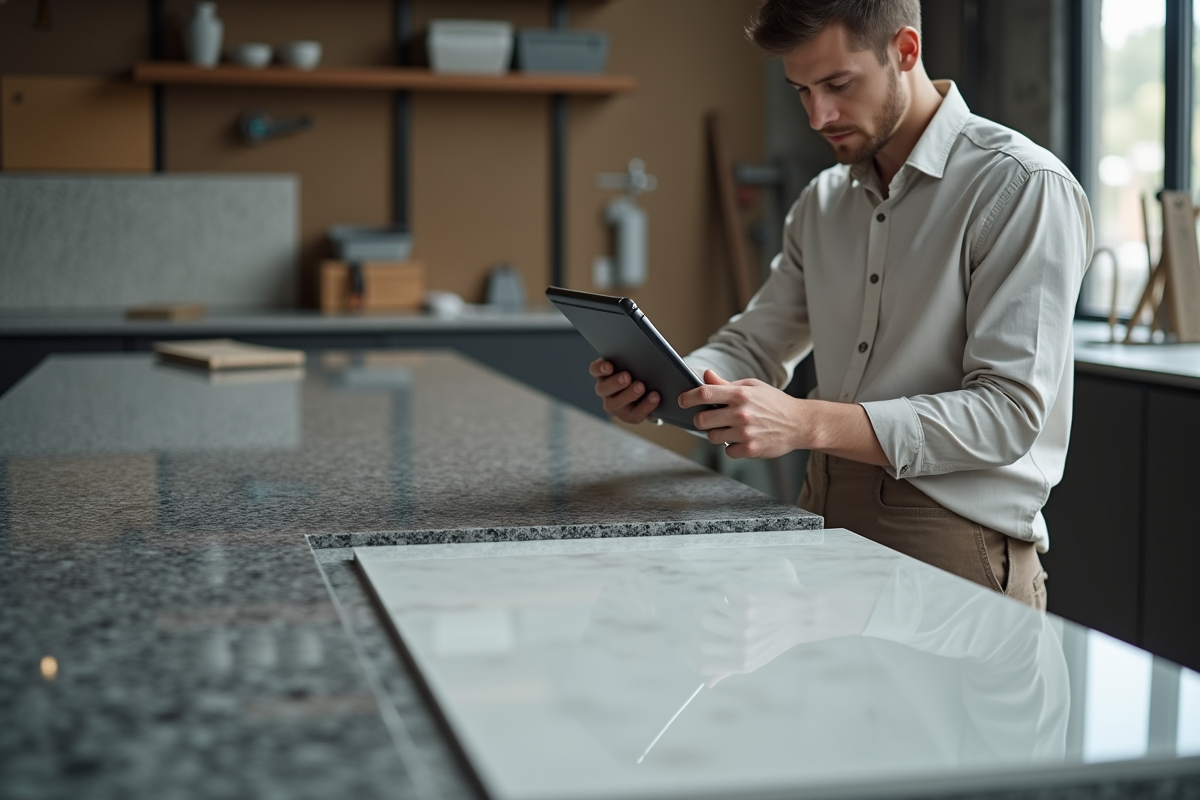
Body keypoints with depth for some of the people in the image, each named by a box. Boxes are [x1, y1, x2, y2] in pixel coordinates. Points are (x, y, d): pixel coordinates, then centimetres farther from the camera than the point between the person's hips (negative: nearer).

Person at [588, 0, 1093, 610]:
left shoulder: (1026, 188, -9)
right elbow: (756, 345, 21)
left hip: (953, 543, -7)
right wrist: (660, 387, -3)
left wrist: (810, 423, -26)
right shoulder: (823, 202, 16)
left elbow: (1009, 411, -17)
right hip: (825, 520, 7)